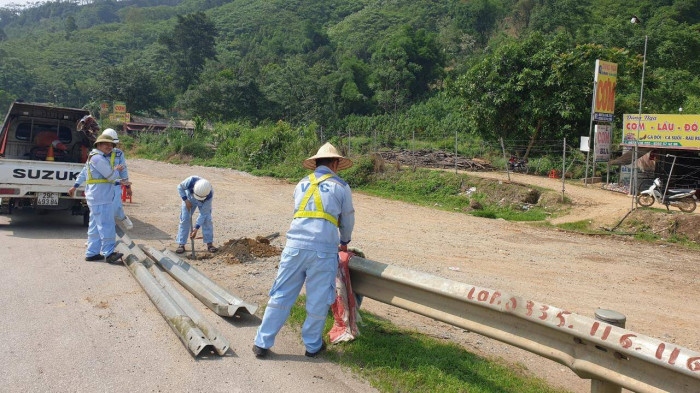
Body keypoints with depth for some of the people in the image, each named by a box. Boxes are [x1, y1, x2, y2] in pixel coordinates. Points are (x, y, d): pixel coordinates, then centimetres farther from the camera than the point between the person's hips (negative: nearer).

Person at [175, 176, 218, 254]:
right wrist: (186, 200, -26)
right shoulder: (191, 181, -42)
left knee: (207, 219, -12)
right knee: (184, 219, -6)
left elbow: (203, 213, -31)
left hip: (204, 203, -1)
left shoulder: (210, 195, -39)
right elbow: (180, 187, -19)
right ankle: (181, 244, -1)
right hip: (189, 199, 1)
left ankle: (209, 244, -2)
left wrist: (196, 228, -32)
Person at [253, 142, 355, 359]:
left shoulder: (302, 184, 19)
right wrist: (345, 242, 38)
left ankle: (262, 343, 16)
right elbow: (348, 220, 17)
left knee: (281, 295, 10)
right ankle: (313, 345, 25)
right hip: (323, 250, -3)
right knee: (318, 300, 11)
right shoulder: (341, 186, 7)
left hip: (295, 245, 3)